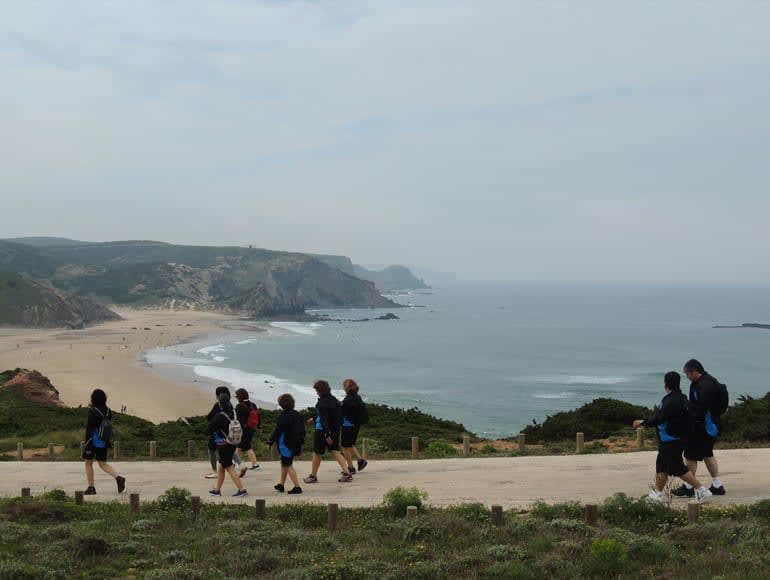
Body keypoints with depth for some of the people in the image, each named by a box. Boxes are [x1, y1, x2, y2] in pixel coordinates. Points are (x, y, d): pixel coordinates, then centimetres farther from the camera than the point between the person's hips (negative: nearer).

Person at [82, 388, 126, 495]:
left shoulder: (92, 412, -17)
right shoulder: (108, 410, 4)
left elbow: (89, 429, -18)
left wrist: (87, 445, -16)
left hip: (93, 442, -6)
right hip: (103, 443, 6)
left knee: (88, 463, 12)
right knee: (103, 464, 9)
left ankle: (91, 488, 13)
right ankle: (118, 478, -14)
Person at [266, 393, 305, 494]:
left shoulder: (283, 416, -17)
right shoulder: (297, 415, 5)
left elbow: (277, 431, -16)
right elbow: (302, 430, 11)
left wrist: (270, 442, -7)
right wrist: (301, 440, 22)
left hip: (286, 445, -8)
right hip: (296, 445, 8)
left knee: (289, 466, -1)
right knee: (284, 463, 22)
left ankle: (297, 487, -5)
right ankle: (281, 485, 30)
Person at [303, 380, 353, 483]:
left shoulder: (322, 403, -20)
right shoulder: (334, 399, 7)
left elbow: (324, 419, -25)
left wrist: (327, 435, -27)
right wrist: (314, 419, 32)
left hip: (322, 430, -8)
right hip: (335, 429, 8)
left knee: (317, 453, 8)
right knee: (335, 451, 11)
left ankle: (313, 476, 21)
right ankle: (347, 473, -1)